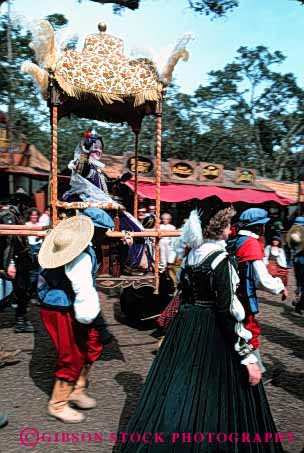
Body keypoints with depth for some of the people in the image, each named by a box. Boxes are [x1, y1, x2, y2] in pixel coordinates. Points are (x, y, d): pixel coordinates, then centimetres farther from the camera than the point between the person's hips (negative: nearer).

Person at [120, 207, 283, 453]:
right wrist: (248, 356, -18)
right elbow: (228, 312, -21)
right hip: (213, 331, -7)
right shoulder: (221, 260, -17)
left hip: (185, 325, 7)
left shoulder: (191, 256, 4)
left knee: (180, 388, 19)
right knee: (214, 395, 8)